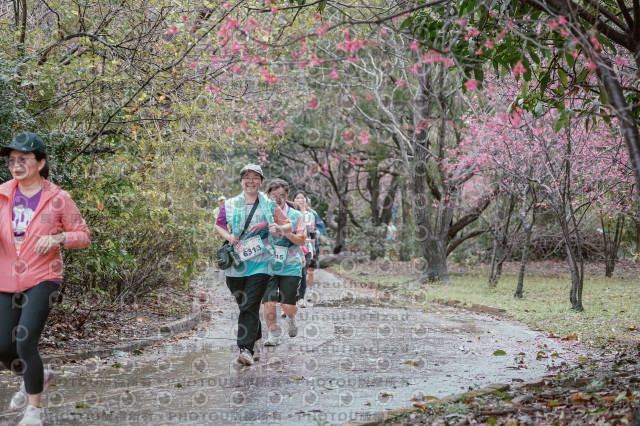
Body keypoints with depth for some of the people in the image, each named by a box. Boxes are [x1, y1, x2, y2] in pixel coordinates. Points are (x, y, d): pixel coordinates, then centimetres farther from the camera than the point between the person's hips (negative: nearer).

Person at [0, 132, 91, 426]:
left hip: (42, 280, -4)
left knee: (25, 344, -15)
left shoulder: (57, 199, -6)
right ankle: (38, 377, 39)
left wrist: (58, 238, -21)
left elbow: (83, 236, 0)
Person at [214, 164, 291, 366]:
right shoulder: (230, 205, 8)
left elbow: (288, 225, 11)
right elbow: (219, 225, 20)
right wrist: (228, 236, -2)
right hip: (235, 263, 3)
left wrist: (279, 228, -12)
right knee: (244, 305, 12)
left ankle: (246, 348, -19)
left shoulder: (269, 205, 5)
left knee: (250, 306, -14)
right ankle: (254, 343, 31)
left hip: (260, 262, -3)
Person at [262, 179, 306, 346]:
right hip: (267, 265, 1)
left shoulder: (295, 216, 2)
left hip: (290, 266, -1)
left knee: (288, 306, -3)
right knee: (269, 302, -10)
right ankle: (272, 334, 9)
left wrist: (287, 233, -17)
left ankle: (291, 319, 32)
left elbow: (302, 241, 0)